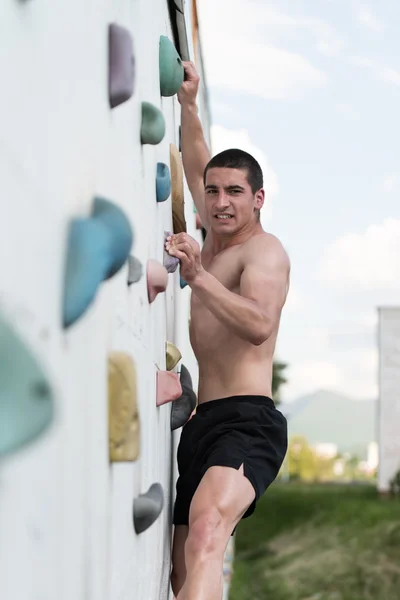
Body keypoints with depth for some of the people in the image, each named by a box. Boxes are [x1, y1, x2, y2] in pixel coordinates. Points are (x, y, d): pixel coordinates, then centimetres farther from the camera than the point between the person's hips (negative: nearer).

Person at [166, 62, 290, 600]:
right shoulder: (216, 240, 21)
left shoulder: (265, 250, -4)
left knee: (206, 531, -37)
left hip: (247, 421, -10)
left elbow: (259, 324, -24)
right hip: (203, 421, 10)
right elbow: (198, 168, 35)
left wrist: (199, 277, -34)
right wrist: (187, 105, 25)